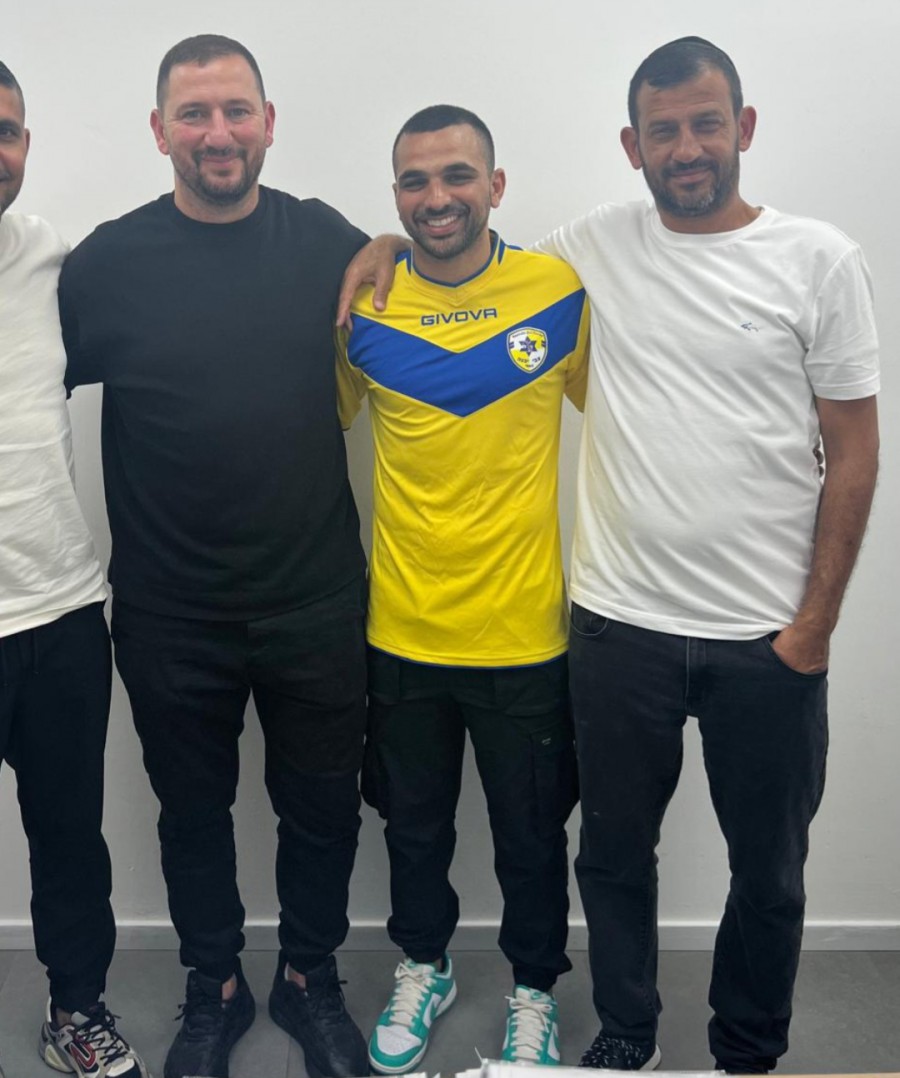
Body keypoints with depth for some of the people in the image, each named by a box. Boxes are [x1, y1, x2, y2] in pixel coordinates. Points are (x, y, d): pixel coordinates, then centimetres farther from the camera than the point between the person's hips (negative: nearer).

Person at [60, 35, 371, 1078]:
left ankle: (309, 979, 41)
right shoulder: (107, 262, -5)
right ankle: (212, 988, 42)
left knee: (321, 808, 15)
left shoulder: (328, 243, -2)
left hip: (316, 601, 1)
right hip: (169, 612, 0)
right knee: (193, 812, 18)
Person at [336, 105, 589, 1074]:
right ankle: (422, 968, 48)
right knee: (414, 824, 21)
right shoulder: (360, 303, -4)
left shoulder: (560, 293, -7)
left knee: (531, 835, 16)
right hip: (401, 629, 2)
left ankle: (534, 992, 43)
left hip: (525, 630, -1)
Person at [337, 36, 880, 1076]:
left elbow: (853, 449, -2)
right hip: (618, 624, 1)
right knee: (615, 851, 16)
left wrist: (816, 621, -5)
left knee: (769, 869, 16)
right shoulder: (594, 246, 1)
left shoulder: (818, 259, -3)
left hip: (767, 637, -1)